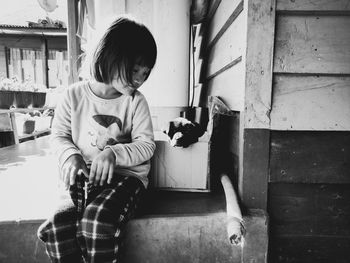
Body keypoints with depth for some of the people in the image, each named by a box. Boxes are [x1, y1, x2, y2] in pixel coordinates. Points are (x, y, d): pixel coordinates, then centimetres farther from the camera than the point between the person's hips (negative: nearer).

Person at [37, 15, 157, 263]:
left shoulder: (136, 101, -3)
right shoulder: (74, 95, 1)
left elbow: (146, 145, -4)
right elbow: (59, 135, 8)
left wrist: (114, 153, -21)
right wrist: (71, 155, -14)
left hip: (126, 175, -1)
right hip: (85, 179, 2)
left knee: (97, 221, -30)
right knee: (55, 227, -23)